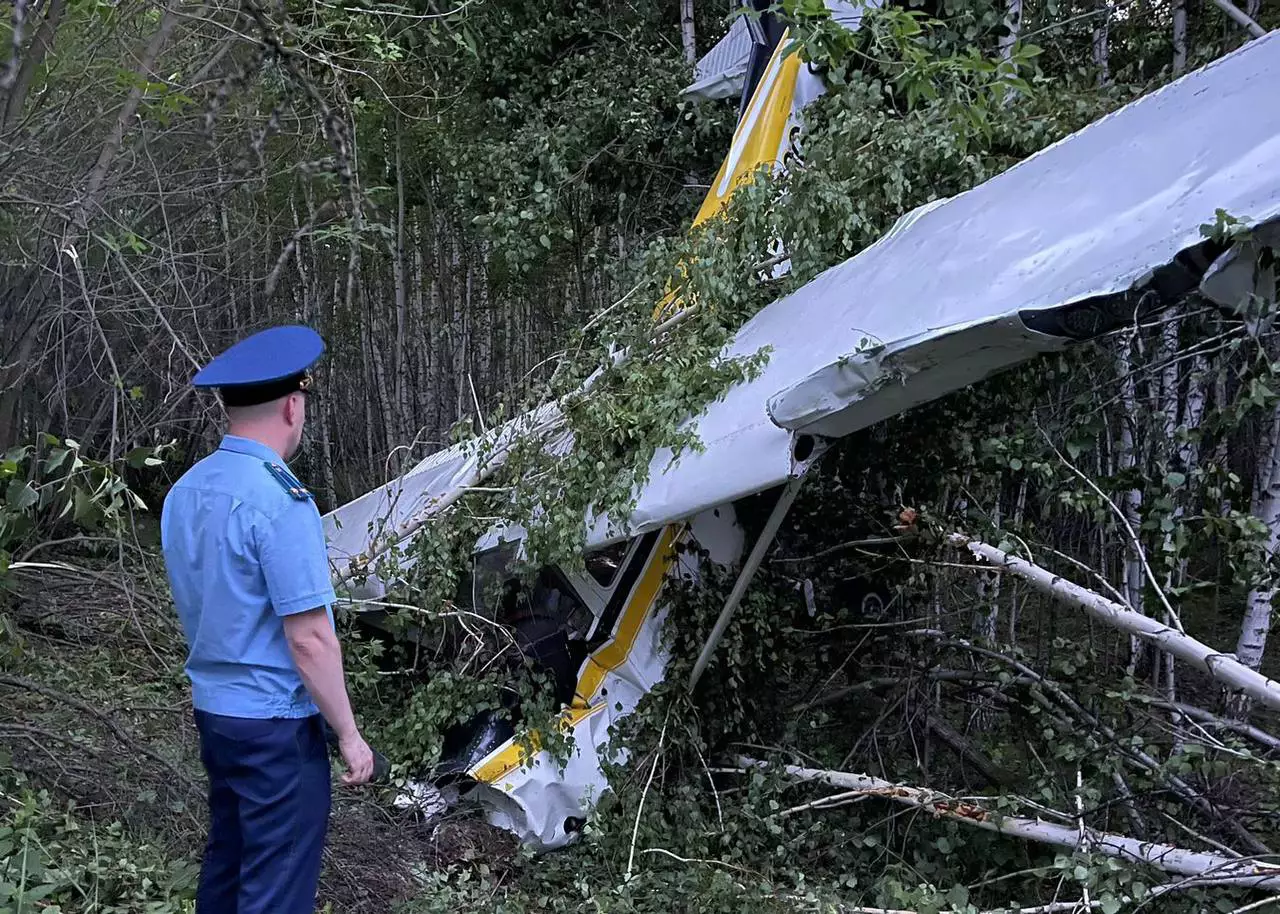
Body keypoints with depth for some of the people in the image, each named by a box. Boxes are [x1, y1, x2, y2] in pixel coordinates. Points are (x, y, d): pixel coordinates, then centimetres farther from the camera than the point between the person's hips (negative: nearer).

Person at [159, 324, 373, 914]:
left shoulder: (184, 492, 4)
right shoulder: (280, 502, -22)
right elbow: (309, 639, -21)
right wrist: (348, 733, -12)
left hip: (211, 709, 8)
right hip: (275, 722, -8)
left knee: (225, 862, 22)